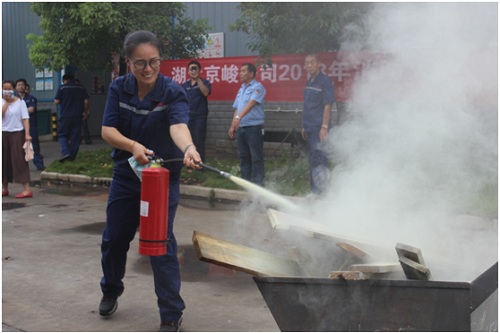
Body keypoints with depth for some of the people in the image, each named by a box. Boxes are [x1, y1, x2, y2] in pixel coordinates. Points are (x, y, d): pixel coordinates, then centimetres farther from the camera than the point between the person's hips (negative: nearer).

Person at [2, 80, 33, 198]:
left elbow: (25, 119, -7)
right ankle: (4, 188, 25)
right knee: (4, 160, 10)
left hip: (17, 133, -4)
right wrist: (6, 102, -12)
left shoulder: (20, 102, -2)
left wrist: (27, 134, -16)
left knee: (19, 160, -9)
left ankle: (27, 189, -11)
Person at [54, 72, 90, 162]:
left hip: (65, 115, -3)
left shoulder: (62, 88, -3)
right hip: (77, 115, 3)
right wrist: (85, 112, 15)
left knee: (62, 134, 8)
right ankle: (72, 156, 9)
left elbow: (56, 101, -5)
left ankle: (65, 152, -12)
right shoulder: (81, 88, 6)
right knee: (75, 136, 8)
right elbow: (86, 101, 3)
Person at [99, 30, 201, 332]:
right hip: (126, 174, 4)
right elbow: (108, 130, -12)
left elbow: (178, 125, -37)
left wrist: (188, 147, -60)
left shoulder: (173, 92, -19)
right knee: (114, 238, 17)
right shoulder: (119, 88, -8)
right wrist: (133, 146, -32)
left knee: (162, 244, -6)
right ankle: (111, 290, 45)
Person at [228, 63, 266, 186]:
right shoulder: (241, 89, 17)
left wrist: (239, 117, -34)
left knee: (256, 158, -3)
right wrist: (233, 126, 15)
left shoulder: (257, 87, -8)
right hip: (241, 128, 8)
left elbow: (251, 104, -22)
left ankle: (258, 184, 1)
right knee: (243, 156, 12)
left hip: (254, 127, -8)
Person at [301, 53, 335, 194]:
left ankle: (321, 191, -7)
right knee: (312, 161, 13)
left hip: (319, 128, -9)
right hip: (310, 128, 9)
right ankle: (314, 191, 21)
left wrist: (324, 127, -20)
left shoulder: (325, 81, -9)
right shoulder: (309, 82, 16)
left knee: (319, 161, -10)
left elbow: (327, 106, -14)